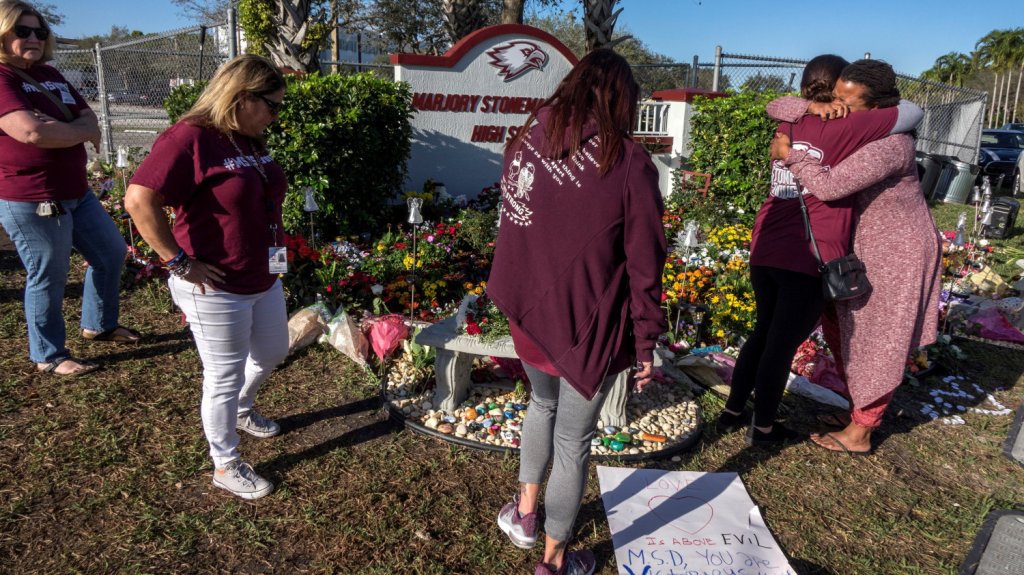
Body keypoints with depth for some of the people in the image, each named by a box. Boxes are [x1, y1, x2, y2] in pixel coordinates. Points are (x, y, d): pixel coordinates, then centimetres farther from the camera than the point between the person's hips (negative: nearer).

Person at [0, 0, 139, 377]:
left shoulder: (50, 74, 13)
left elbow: (88, 118, 10)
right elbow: (32, 132, -27)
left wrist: (57, 130, -11)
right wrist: (82, 131, -10)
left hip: (76, 192, 9)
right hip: (31, 202, -9)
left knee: (112, 252, 18)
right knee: (48, 278, 2)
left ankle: (99, 325, 37)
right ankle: (48, 357, 20)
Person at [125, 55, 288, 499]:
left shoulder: (252, 141, 7)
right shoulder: (191, 138, -19)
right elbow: (138, 200, -25)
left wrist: (275, 245, 12)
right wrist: (180, 262, -21)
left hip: (264, 280, 9)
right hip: (215, 289, -9)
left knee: (273, 353, 24)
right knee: (224, 376, 7)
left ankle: (240, 409, 53)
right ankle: (226, 466, 27)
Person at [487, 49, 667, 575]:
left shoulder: (527, 139, -1)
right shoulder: (628, 163, -15)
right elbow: (643, 265, -11)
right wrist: (646, 341, -1)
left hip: (530, 311, 5)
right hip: (590, 324, -4)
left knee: (543, 403, 31)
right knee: (573, 439, 12)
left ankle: (524, 512, 42)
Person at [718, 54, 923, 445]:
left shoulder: (789, 126, 10)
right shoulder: (844, 129, -6)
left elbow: (778, 106, 30)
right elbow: (913, 112, 1)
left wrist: (812, 107, 13)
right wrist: (879, 112, 20)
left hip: (765, 251, 6)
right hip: (808, 259, -6)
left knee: (764, 333, 21)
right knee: (783, 344, 6)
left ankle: (732, 413, 31)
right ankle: (763, 428, 22)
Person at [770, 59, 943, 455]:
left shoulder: (889, 144, -28)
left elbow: (829, 185, -37)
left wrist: (788, 154, -23)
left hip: (897, 255, -8)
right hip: (862, 248, 8)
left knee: (879, 345, 3)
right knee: (856, 336, 17)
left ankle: (858, 434, 15)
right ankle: (861, 410, 34)